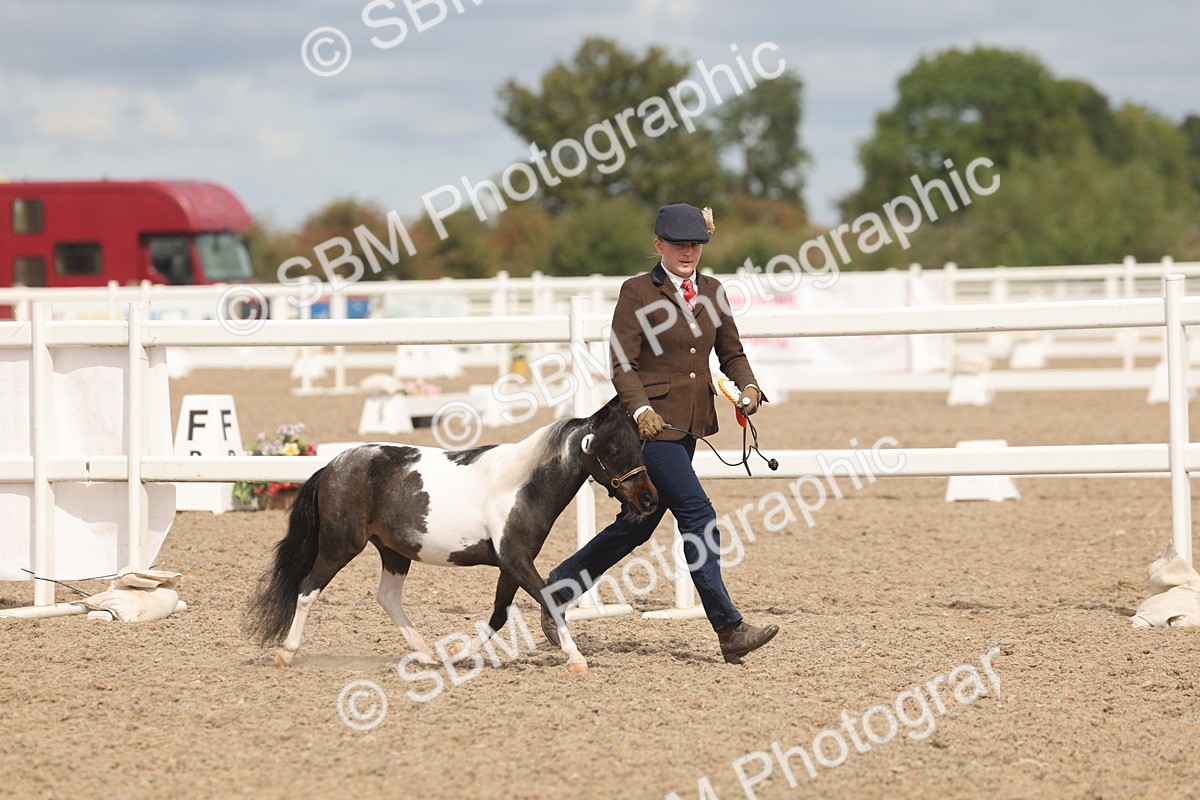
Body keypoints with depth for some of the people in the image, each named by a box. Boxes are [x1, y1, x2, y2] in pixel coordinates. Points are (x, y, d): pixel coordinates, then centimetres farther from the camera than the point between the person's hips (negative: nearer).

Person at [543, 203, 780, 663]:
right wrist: (641, 409, -27)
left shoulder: (712, 292, 10)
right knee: (698, 516, -13)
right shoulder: (637, 293, -8)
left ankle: (558, 588, 30)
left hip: (691, 424, 7)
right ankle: (729, 629, -12)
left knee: (638, 524, 14)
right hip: (652, 422, -7)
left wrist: (748, 386, -4)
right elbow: (622, 365, -12)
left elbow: (731, 353, 16)